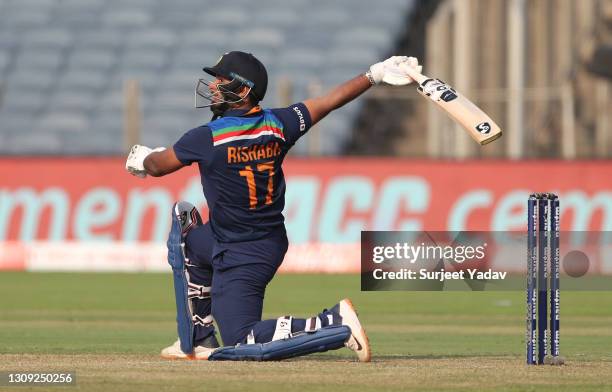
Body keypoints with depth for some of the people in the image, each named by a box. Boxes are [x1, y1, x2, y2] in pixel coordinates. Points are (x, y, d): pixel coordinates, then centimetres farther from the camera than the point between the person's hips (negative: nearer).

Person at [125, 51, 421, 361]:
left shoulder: (207, 137, -18)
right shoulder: (277, 124, -2)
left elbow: (156, 166, -1)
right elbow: (331, 101, 9)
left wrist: (140, 158, 22)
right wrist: (376, 74, 22)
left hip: (243, 258, -8)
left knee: (241, 342, -3)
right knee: (183, 218, 26)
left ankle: (336, 325, -16)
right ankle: (198, 342, 27)